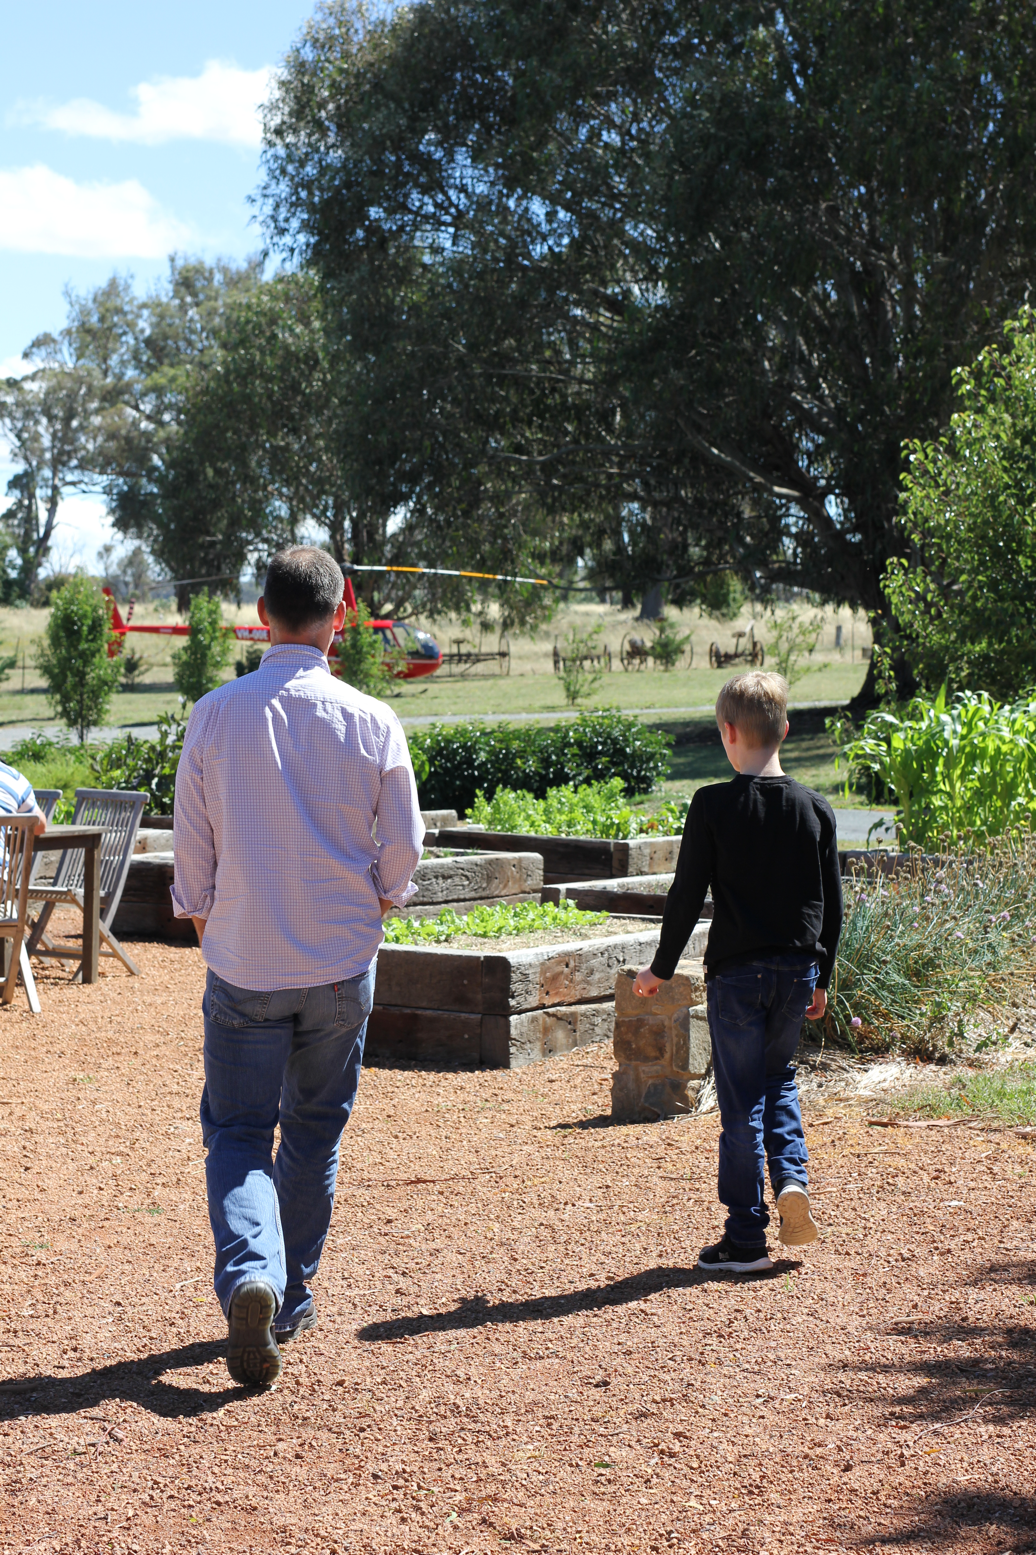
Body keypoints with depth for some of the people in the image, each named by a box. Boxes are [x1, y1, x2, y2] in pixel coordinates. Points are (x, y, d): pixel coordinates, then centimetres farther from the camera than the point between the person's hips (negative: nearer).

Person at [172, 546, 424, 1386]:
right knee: (316, 1130, 16)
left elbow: (191, 845, 0)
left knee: (238, 1133, 5)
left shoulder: (216, 715, -7)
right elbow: (403, 847, 0)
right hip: (341, 961, 1)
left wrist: (204, 922, 18)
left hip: (243, 962, -1)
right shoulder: (372, 723, -7)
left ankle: (250, 1277, -18)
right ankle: (292, 1297, 25)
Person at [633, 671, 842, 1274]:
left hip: (736, 972, -4)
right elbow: (831, 904, 7)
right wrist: (821, 979, 17)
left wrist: (661, 968, 4)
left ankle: (746, 1240, 7)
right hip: (798, 970, 4)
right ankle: (791, 1177, 2)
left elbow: (688, 894, -8)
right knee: (780, 1077, 24)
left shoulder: (713, 805, -11)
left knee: (741, 1101, 3)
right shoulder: (815, 808, 1)